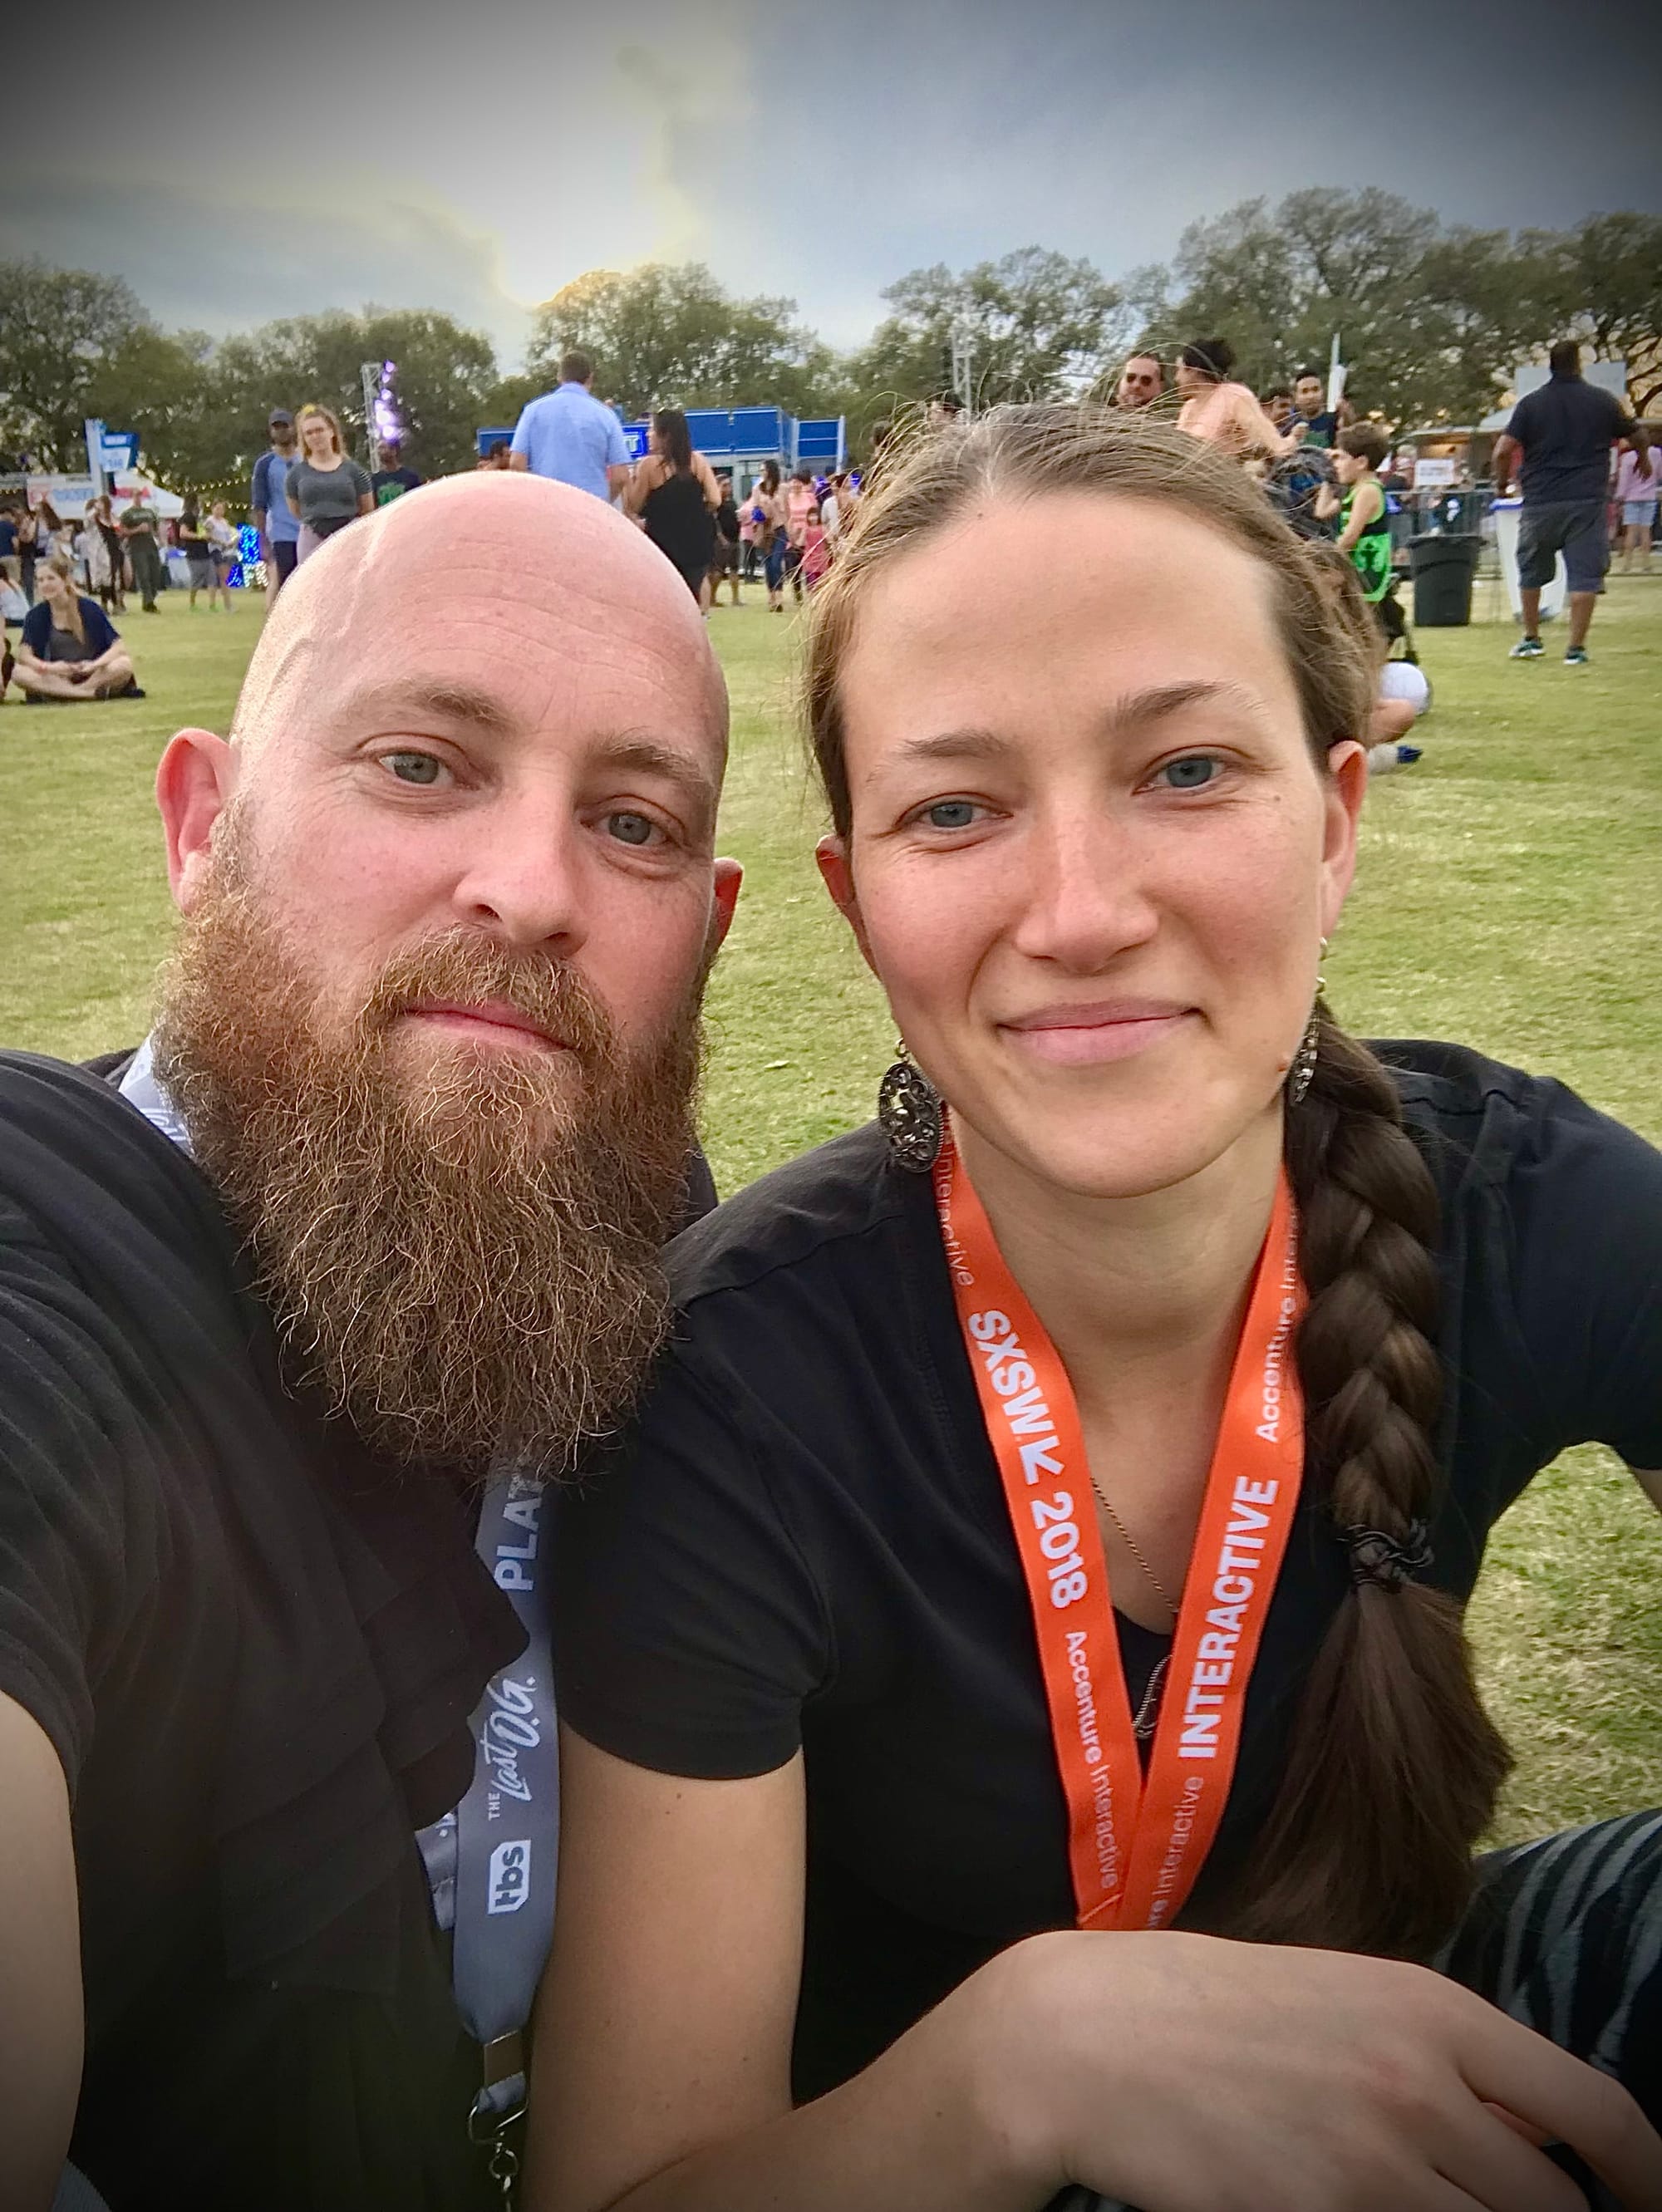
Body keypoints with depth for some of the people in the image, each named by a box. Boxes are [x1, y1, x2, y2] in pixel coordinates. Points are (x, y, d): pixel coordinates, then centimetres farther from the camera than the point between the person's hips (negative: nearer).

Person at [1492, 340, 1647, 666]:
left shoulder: (1530, 403, 1)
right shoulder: (1603, 401, 4)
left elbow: (1502, 451, -7)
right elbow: (1640, 440, 13)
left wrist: (1502, 484, 10)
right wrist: (1639, 452, 35)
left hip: (1540, 504, 1)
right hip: (1586, 504, -1)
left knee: (1531, 573, 18)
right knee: (1584, 575, 1)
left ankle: (1531, 639, 26)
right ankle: (1576, 648, -2)